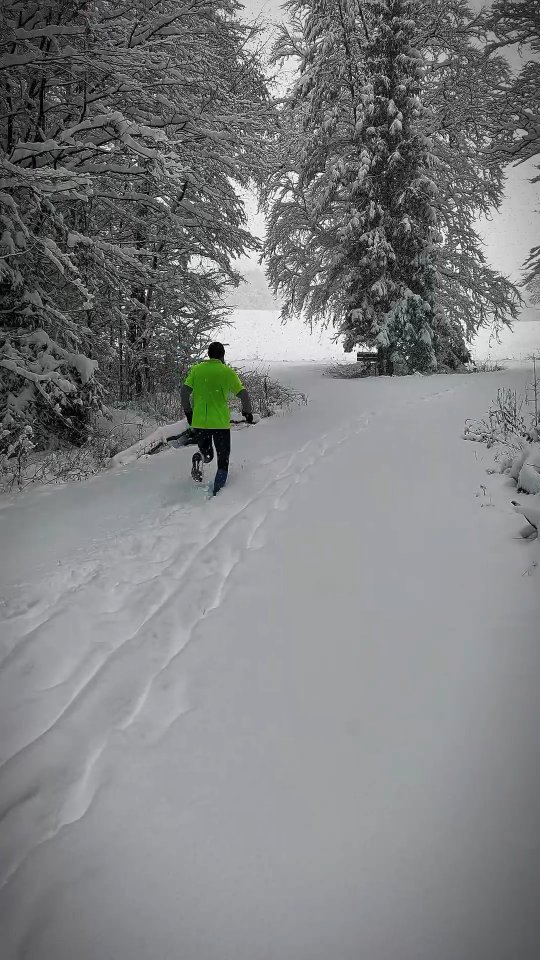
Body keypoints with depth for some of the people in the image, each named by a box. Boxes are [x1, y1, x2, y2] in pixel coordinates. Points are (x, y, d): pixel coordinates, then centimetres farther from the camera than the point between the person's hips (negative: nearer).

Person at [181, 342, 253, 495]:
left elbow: (184, 392, 2)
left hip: (199, 421, 3)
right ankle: (218, 491, 4)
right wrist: (247, 412, 11)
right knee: (223, 459, 12)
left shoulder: (196, 369, 5)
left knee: (207, 453, 21)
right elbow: (243, 394, -5)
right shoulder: (227, 372, -3)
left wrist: (188, 412, 15)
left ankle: (200, 458, -12)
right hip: (221, 422, -3)